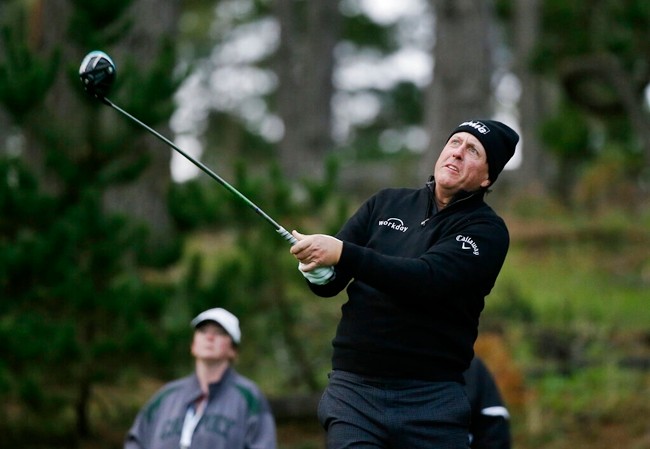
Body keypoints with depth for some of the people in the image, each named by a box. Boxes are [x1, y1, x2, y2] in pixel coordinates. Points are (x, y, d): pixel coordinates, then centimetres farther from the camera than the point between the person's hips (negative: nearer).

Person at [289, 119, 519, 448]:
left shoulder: (486, 229, -1)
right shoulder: (386, 204, 14)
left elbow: (427, 279, -18)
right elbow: (329, 283, 9)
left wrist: (342, 254, -26)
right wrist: (317, 269, -15)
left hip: (432, 400, -3)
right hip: (353, 389, 3)